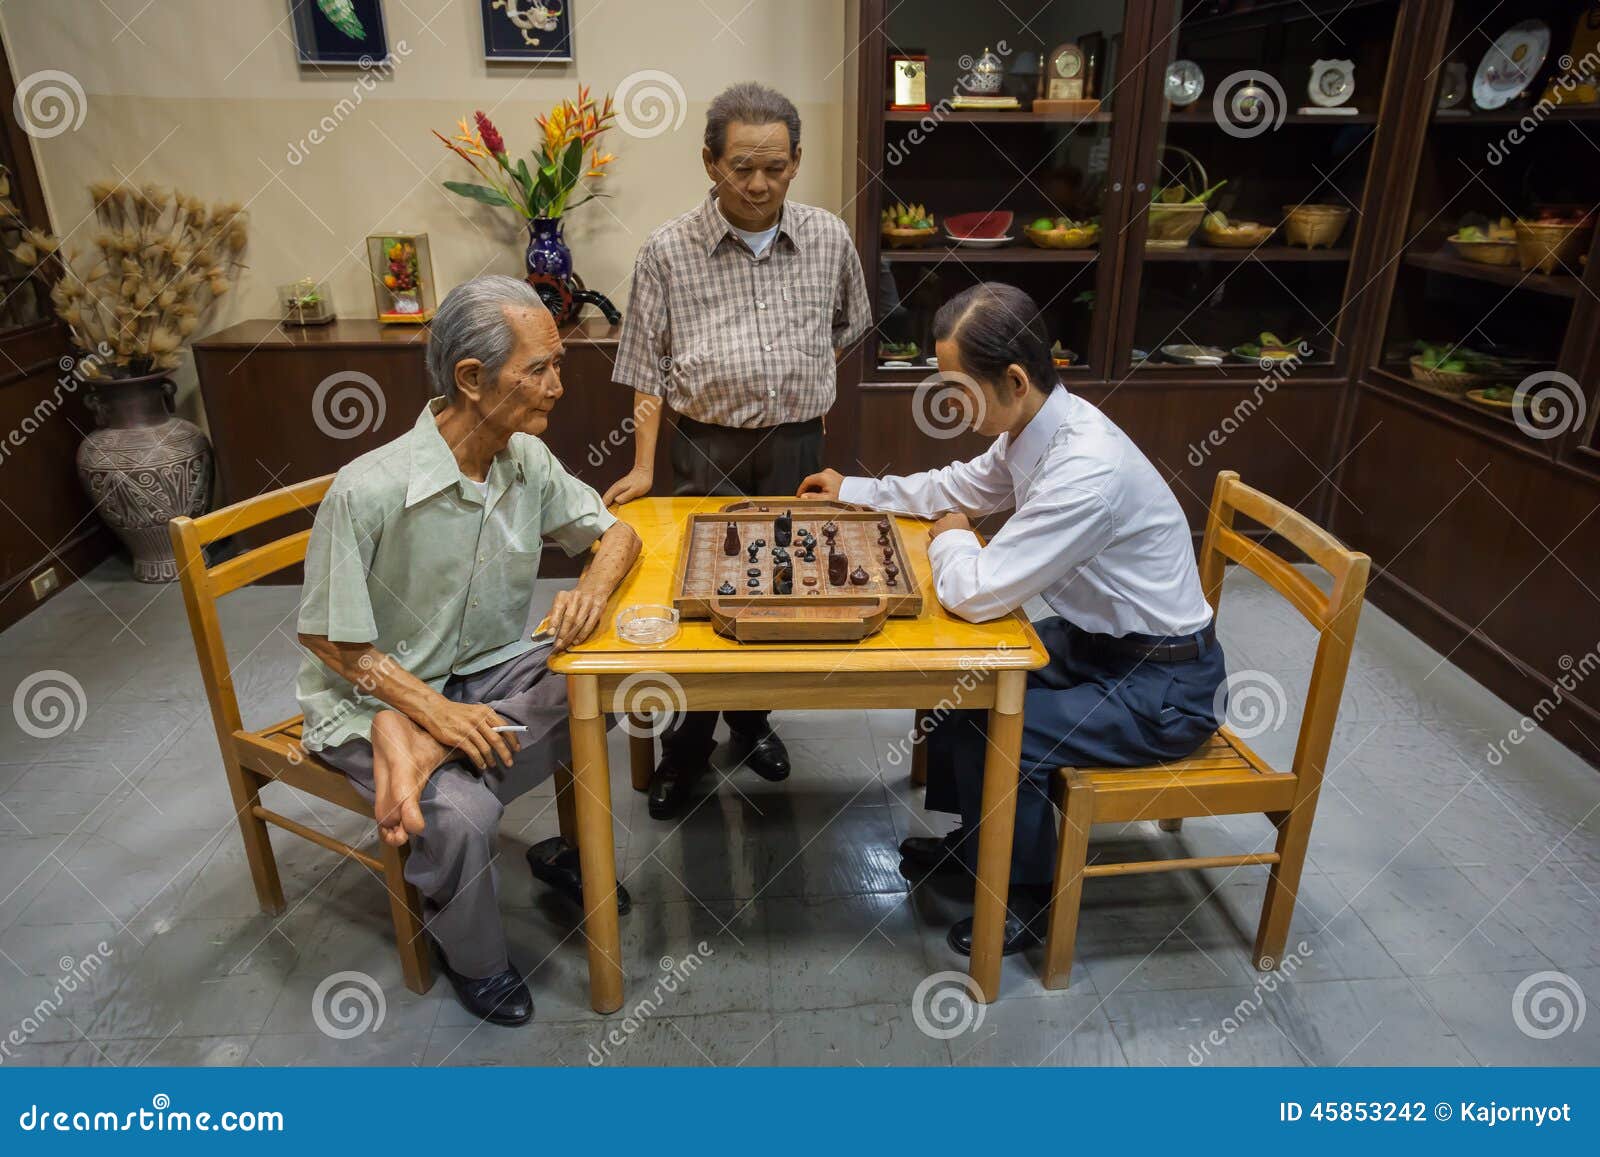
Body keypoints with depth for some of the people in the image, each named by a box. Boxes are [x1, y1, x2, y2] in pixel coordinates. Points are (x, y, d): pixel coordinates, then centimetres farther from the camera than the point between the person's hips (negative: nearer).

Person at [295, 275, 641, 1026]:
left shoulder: (527, 461, -6)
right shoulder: (368, 490, -25)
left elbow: (617, 532, 4)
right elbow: (327, 640, -15)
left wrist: (592, 586, -19)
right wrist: (435, 710, -25)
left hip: (489, 673, 5)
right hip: (371, 696, -5)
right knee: (460, 815, -31)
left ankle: (420, 751, -12)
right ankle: (470, 957, 3)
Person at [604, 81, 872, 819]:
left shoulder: (829, 240, 1)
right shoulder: (668, 250, -4)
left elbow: (850, 324, 19)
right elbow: (647, 365, -1)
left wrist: (800, 383, 10)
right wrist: (643, 465, -5)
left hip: (797, 446, 2)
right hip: (707, 451, -2)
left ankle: (751, 722, 33)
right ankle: (688, 745, 21)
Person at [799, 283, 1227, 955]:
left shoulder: (1086, 469, -33)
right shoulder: (1036, 428, -4)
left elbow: (975, 594, -32)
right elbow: (958, 487, 16)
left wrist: (950, 539, -11)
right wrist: (853, 490, 16)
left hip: (1161, 687, -9)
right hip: (1096, 641, 9)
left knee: (994, 729, -19)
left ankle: (1021, 900, 10)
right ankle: (972, 839, 29)